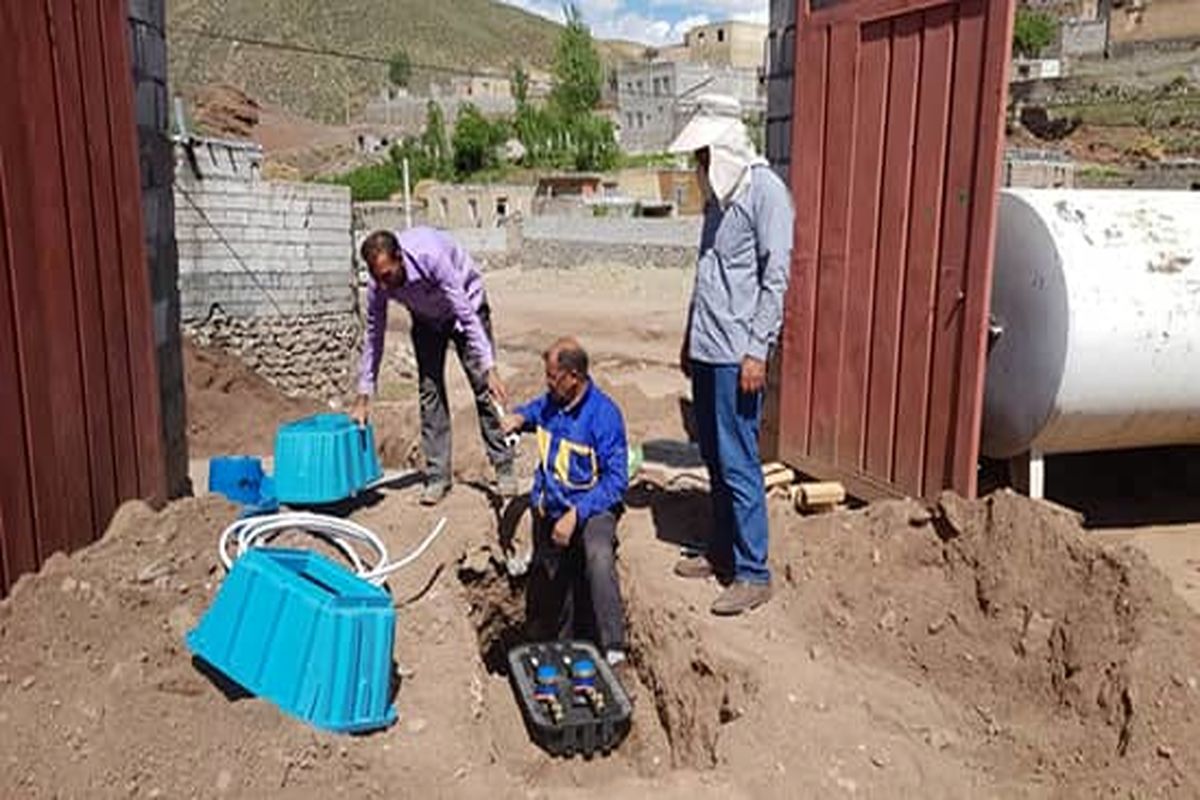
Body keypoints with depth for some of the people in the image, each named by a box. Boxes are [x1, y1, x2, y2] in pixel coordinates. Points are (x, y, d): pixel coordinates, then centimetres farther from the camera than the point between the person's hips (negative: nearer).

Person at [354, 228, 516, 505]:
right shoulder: (378, 284, -25)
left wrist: (490, 369, -42)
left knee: (484, 388, -10)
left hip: (465, 304, -4)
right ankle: (437, 476, 3)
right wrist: (363, 400, -9)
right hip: (426, 318, 4)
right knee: (430, 391, -4)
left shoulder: (430, 256, -40)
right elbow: (373, 336, -12)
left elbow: (467, 316, -37)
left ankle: (504, 469, -2)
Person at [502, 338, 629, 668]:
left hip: (591, 506, -6)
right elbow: (537, 409, 28)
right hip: (549, 509, 6)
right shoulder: (552, 401, 1)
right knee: (546, 597, 10)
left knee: (598, 555, -37)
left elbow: (616, 480, -19)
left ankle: (613, 649, -32)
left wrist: (576, 514, -27)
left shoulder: (603, 414, -17)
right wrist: (520, 417, 2)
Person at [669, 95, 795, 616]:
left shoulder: (764, 190, -10)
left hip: (737, 354, -9)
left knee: (737, 464, -6)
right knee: (714, 459, 14)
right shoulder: (718, 193, 17)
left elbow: (776, 277, -15)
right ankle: (724, 552, 26)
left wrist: (757, 350, -19)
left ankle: (753, 574, 4)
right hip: (705, 351, 9)